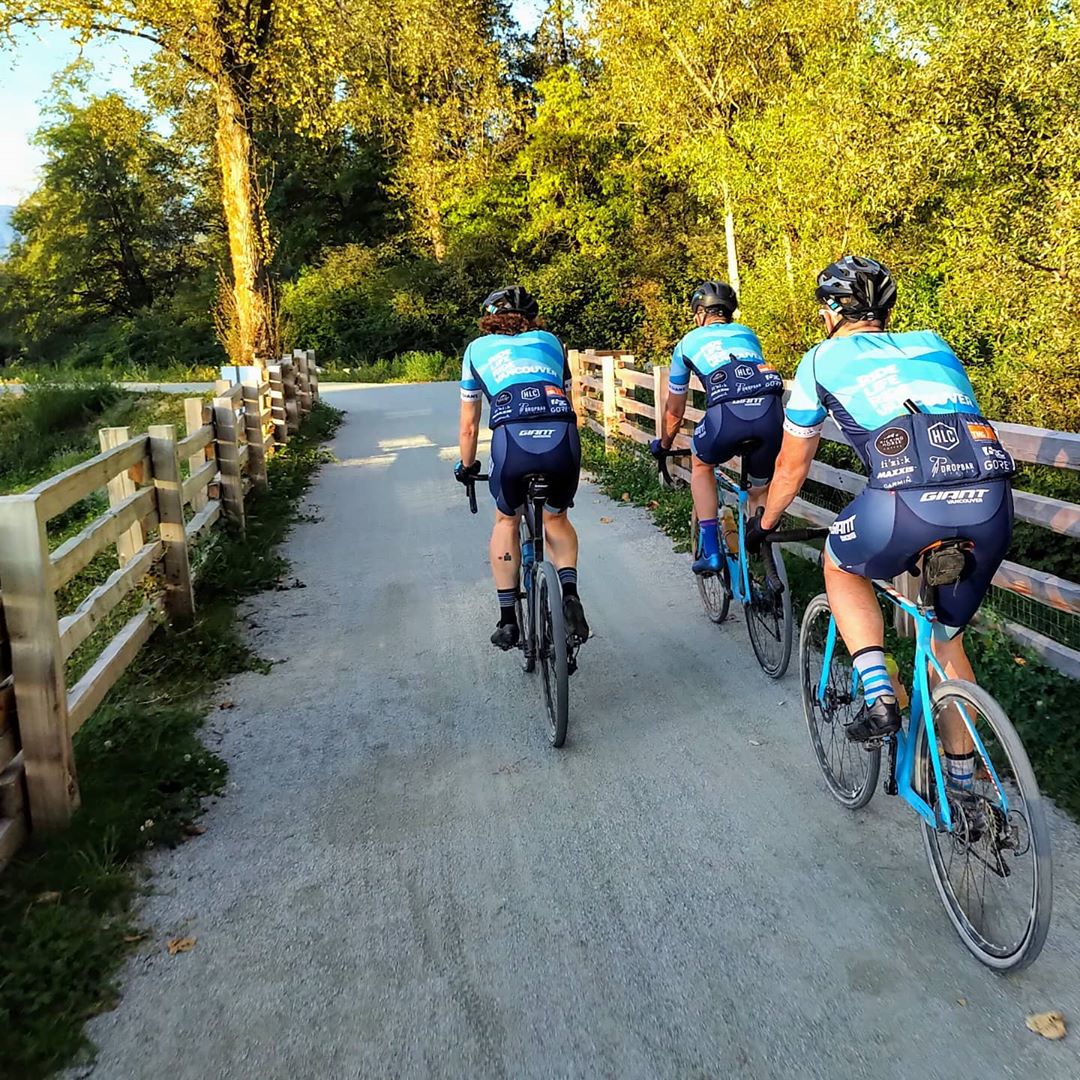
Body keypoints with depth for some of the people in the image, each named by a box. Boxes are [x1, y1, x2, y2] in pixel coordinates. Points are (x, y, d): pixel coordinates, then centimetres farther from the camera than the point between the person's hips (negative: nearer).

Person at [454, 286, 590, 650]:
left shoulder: (478, 348, 26)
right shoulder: (550, 341, 30)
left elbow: (469, 424, 29)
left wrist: (466, 466, 45)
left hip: (513, 439, -1)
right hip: (564, 439, 2)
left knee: (506, 521, 27)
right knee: (556, 518, 30)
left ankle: (508, 619, 24)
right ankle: (570, 594, 9)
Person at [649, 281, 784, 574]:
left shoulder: (688, 343, 28)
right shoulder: (747, 334, 34)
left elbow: (674, 412, 36)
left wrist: (664, 445, 55)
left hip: (726, 412, -2)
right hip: (772, 410, 2)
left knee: (701, 465, 30)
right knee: (760, 491, 26)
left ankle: (710, 551, 20)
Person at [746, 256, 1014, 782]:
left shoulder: (823, 359, 19)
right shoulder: (935, 346, 29)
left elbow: (792, 467, 27)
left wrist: (764, 524, 45)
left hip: (905, 504, -4)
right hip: (992, 506, 4)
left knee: (842, 567, 29)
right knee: (947, 638, 27)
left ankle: (879, 696, 13)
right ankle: (962, 779, 36)